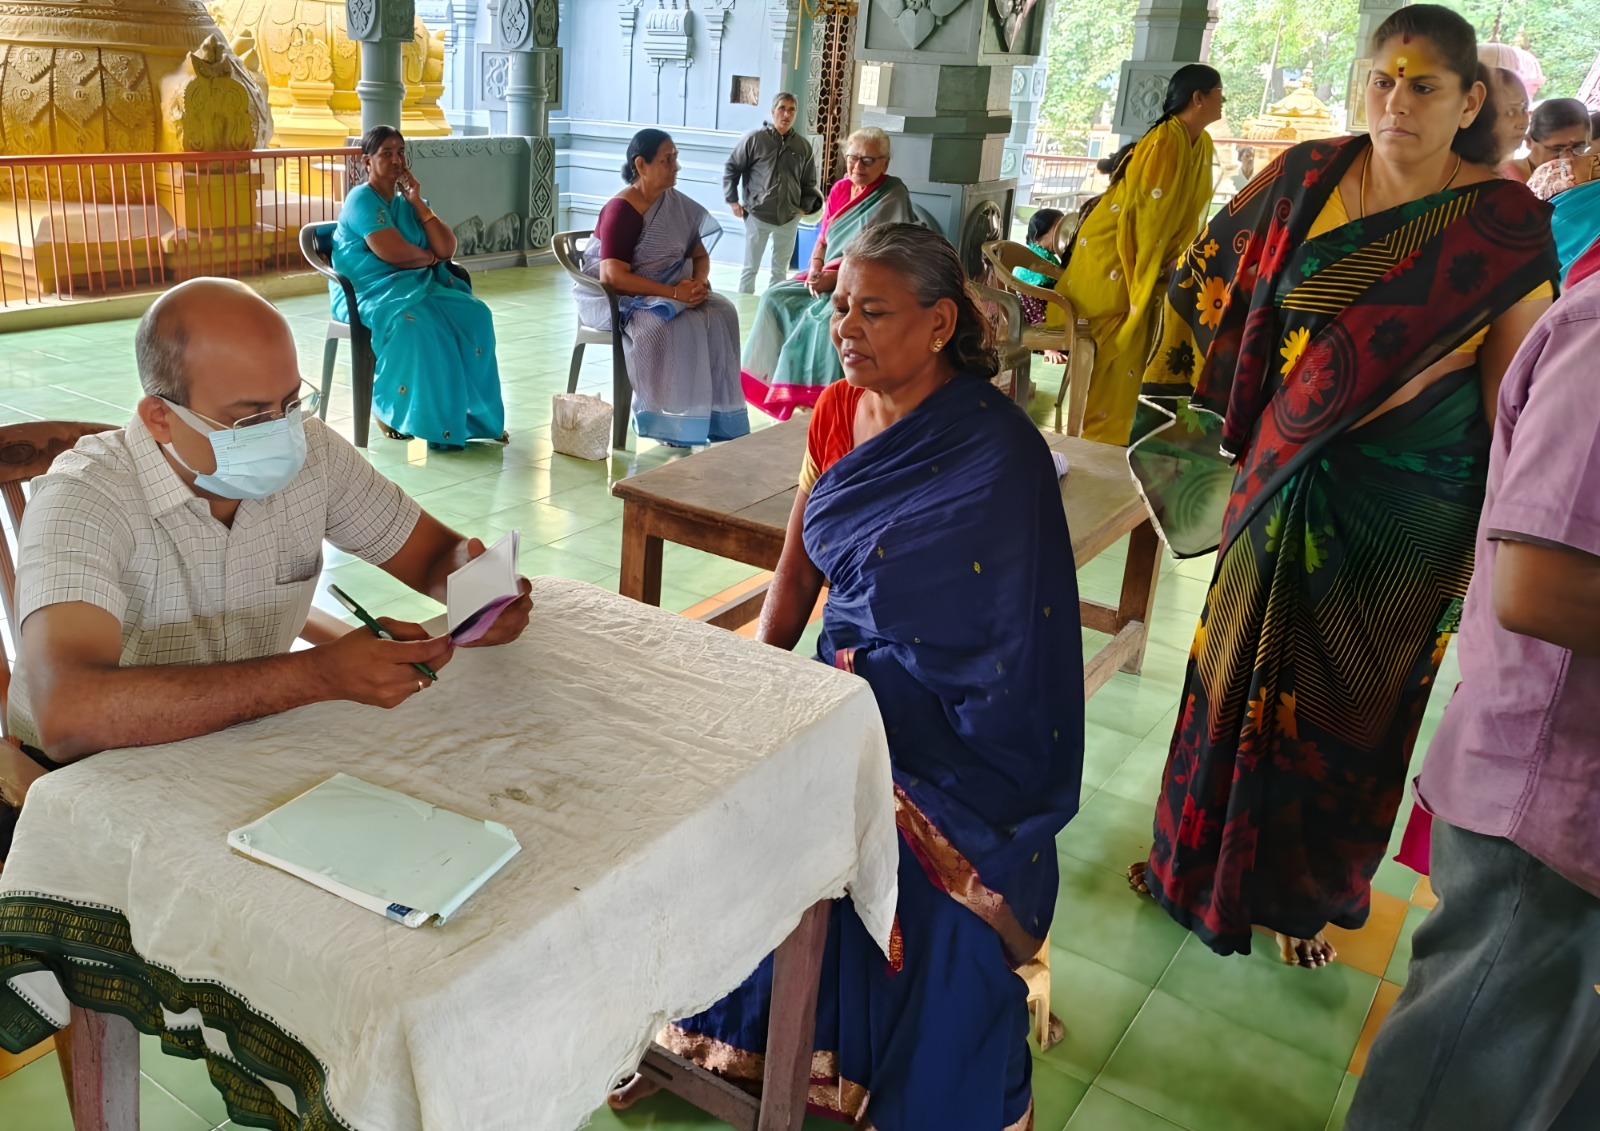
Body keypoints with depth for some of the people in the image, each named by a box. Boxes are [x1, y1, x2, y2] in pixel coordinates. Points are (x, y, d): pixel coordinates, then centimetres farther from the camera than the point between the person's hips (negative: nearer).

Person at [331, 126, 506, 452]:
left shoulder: (407, 200, 16)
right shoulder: (362, 199, -6)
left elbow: (447, 248, 3)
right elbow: (393, 252, -20)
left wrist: (417, 203, -3)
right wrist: (431, 256, -2)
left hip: (416, 285, 7)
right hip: (369, 290, -6)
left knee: (473, 315, -19)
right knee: (416, 325, -38)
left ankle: (473, 413, -17)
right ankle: (386, 406, -16)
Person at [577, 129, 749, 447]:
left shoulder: (677, 203, 6)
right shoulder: (620, 211, -15)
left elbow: (700, 254, 13)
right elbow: (613, 276, -25)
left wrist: (699, 281, -12)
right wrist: (673, 292, -28)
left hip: (669, 294, 7)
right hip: (620, 299, -6)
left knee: (721, 313, -19)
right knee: (669, 326, -35)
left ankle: (716, 414, -17)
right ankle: (673, 420, -23)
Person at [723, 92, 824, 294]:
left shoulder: (803, 146, 4)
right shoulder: (754, 139, -5)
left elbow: (809, 182, 14)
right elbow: (731, 168, 1)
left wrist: (804, 207, 5)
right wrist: (732, 200, -3)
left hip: (789, 218, 3)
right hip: (757, 215, -3)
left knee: (780, 270, 12)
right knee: (750, 268, 6)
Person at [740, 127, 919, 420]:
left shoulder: (893, 196, -10)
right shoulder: (839, 190, 10)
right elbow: (822, 239, 15)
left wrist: (834, 277, -21)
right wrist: (814, 270, -8)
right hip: (827, 277, 7)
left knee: (826, 315, -34)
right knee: (776, 298, -11)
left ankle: (819, 391, -24)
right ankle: (777, 380, -7)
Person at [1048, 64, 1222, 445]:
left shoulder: (1202, 144, 6)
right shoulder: (1167, 140, -22)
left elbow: (1189, 211, 10)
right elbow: (1149, 210, -22)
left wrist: (1175, 258, -2)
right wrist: (1144, 271, -17)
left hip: (1144, 252, 9)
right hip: (1111, 248, -9)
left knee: (1128, 344, 11)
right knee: (1117, 343, -5)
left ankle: (1105, 430, 20)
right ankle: (1100, 434, 5)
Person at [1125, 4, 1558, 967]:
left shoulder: (1506, 226, -8)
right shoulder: (1307, 179, -2)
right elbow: (1215, 283, 10)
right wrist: (1229, 418, 6)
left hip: (1403, 519, -2)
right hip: (1283, 488, 2)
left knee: (1347, 705, 11)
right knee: (1237, 670, 12)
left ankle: (1307, 893, 33)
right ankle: (1198, 853, 34)